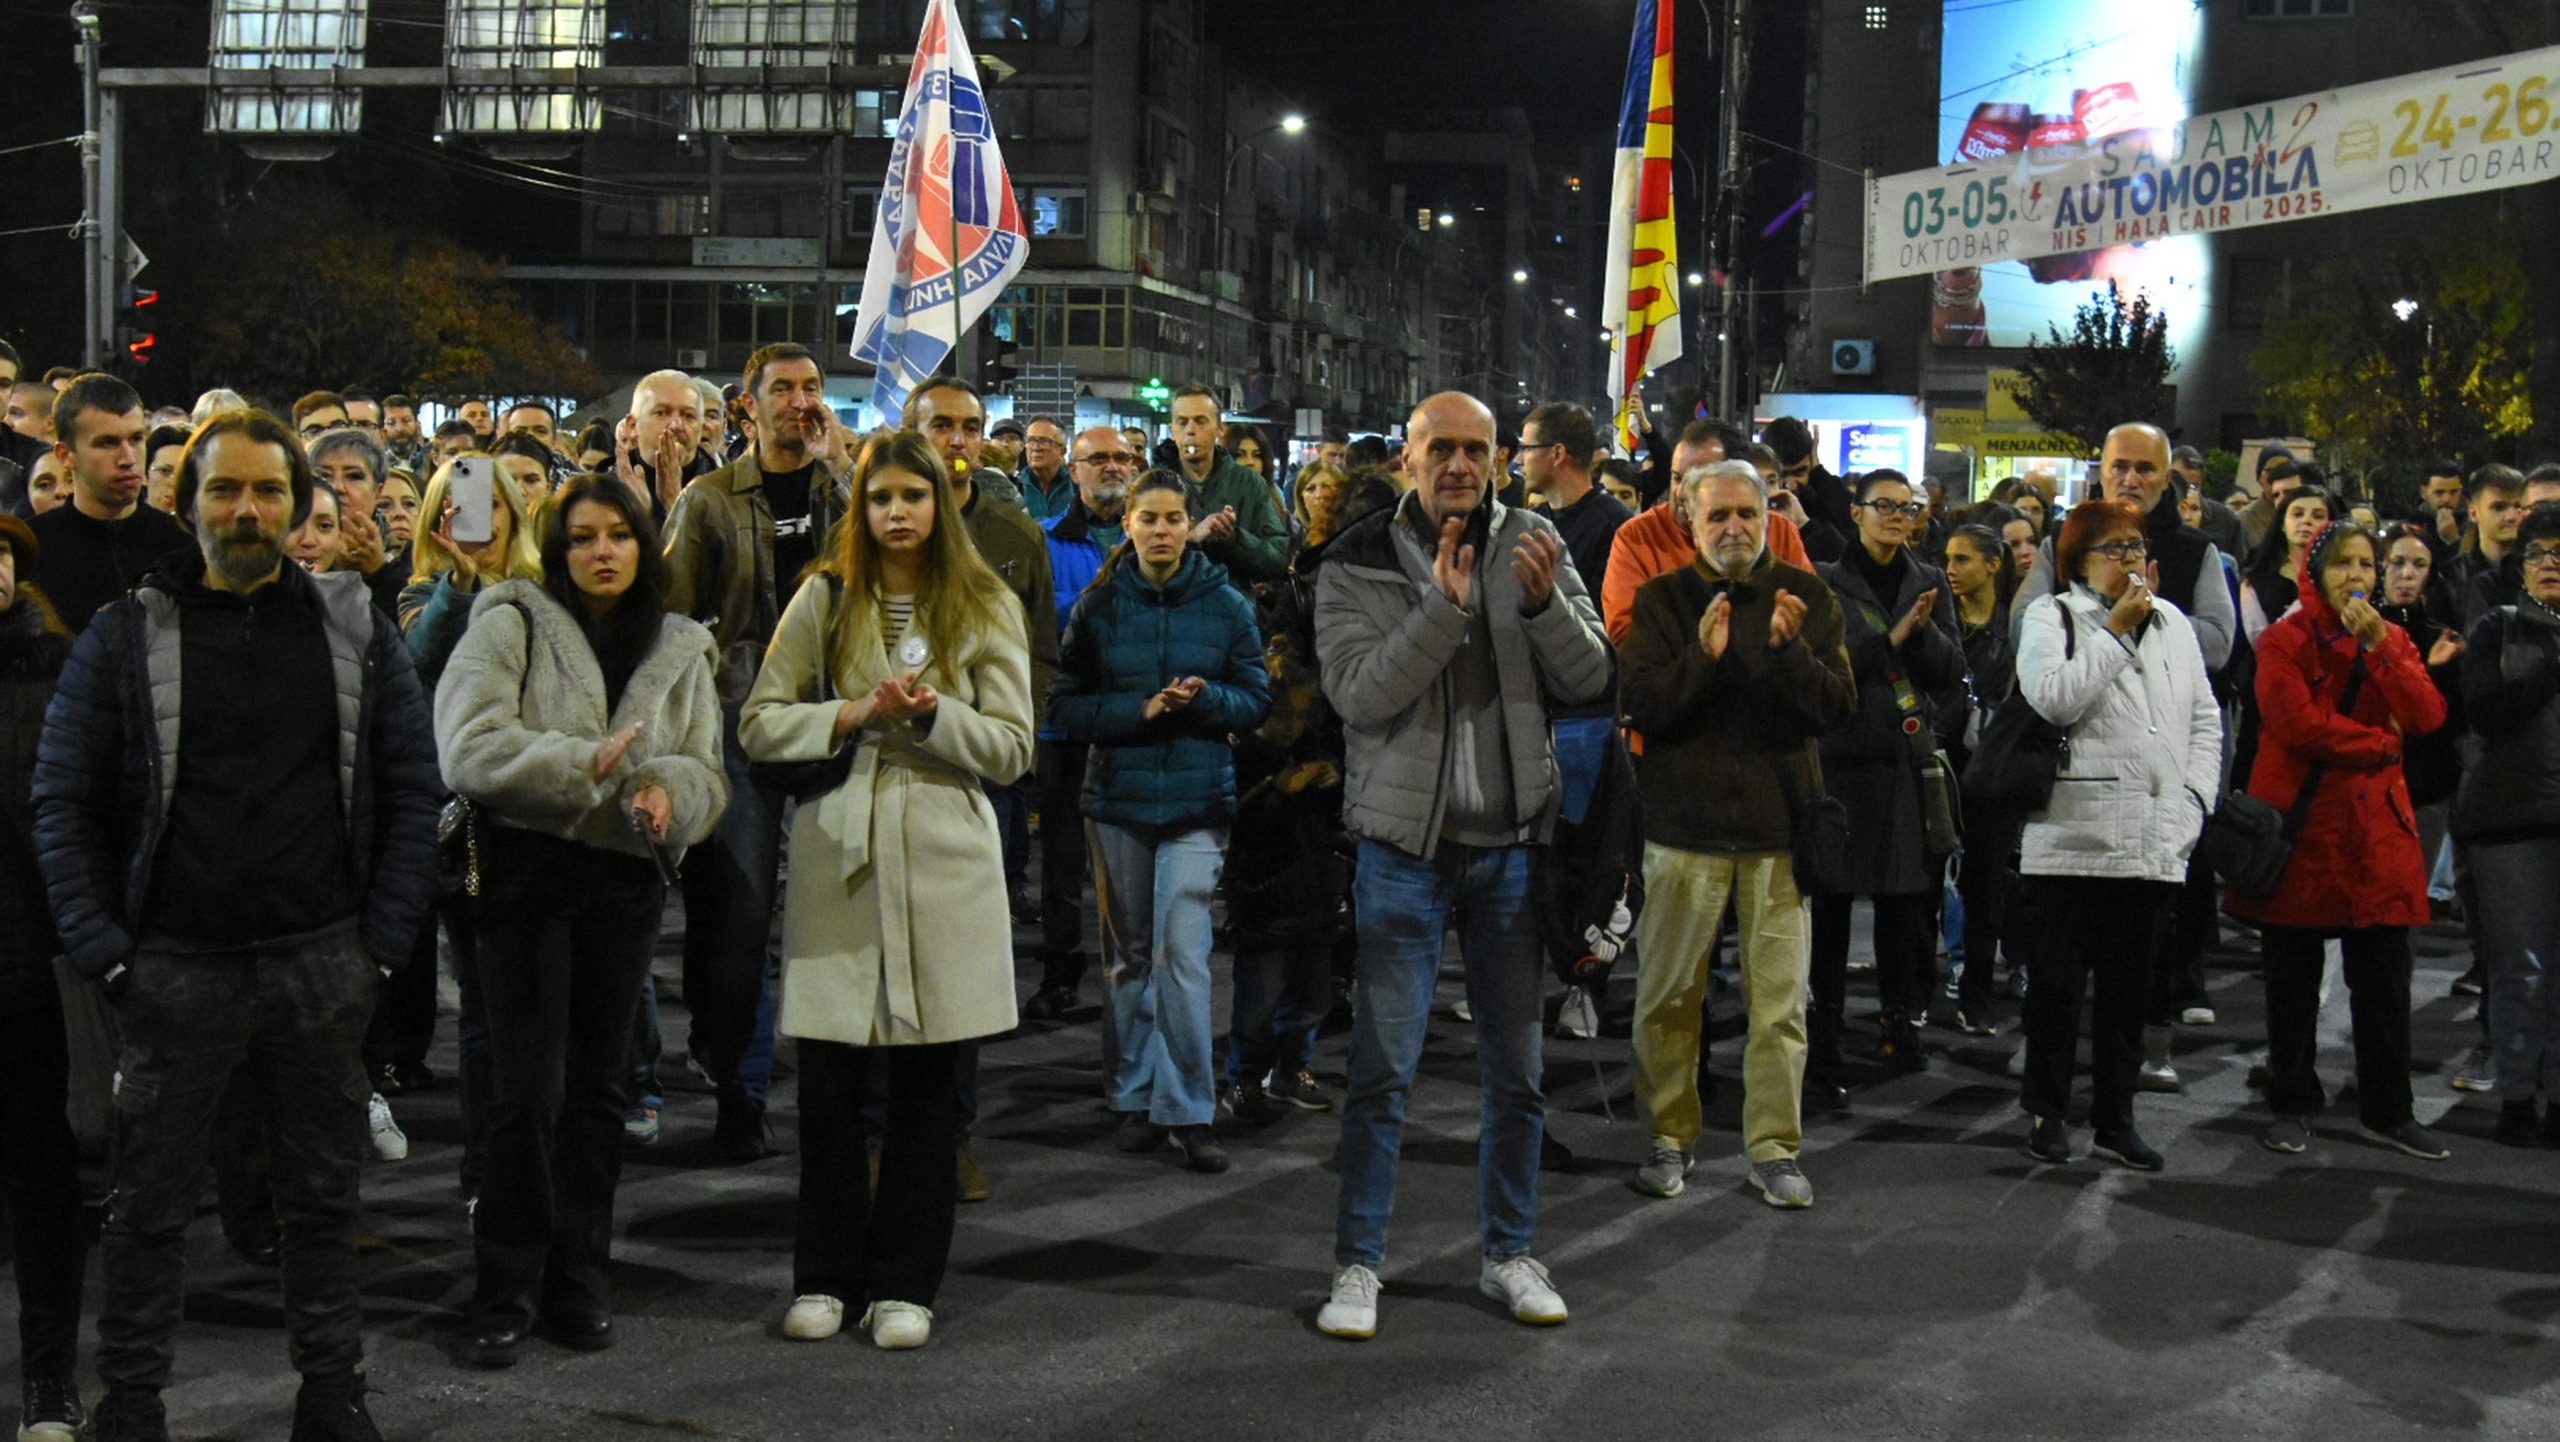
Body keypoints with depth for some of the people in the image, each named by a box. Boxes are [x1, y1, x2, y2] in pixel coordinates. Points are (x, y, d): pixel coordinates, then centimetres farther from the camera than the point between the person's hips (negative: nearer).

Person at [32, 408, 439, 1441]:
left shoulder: (355, 628, 6)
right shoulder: (126, 635, 1)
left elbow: (410, 791, 6)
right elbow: (65, 803, 2)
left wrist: (382, 943, 0)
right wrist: (106, 955, -6)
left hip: (321, 964, 1)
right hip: (175, 968, -1)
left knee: (324, 1197, 11)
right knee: (151, 1207, 7)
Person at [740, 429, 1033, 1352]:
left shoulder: (987, 608, 6)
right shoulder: (823, 599, 7)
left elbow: (1012, 750, 3)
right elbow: (759, 725, 4)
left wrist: (934, 713, -14)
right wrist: (855, 712, -10)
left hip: (943, 856, 0)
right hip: (838, 850, 1)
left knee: (927, 1083, 3)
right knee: (829, 1077, 1)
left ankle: (904, 1283, 15)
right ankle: (825, 1276, 15)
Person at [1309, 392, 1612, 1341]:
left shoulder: (1532, 548, 3)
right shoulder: (1357, 569, -4)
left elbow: (1590, 681, -3)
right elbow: (1359, 694, -17)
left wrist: (1546, 604, -21)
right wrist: (1443, 606, -26)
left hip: (1511, 842, 3)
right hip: (1405, 843, -3)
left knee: (1515, 1068, 11)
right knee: (1383, 1069, -1)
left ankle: (1510, 1254, 24)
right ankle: (1358, 1264, 10)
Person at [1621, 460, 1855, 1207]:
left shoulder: (1808, 597, 4)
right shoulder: (1663, 599, 2)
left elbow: (1838, 705, -3)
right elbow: (1641, 706, -7)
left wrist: (1789, 650, -20)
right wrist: (1702, 657, -22)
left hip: (1779, 824, 0)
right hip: (1685, 821, 0)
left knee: (1780, 999, 2)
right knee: (1668, 996, 5)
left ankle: (1775, 1147, 12)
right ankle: (1671, 1139, 19)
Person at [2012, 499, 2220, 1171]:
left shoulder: (2171, 622, 15)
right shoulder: (2051, 616, 0)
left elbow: (2204, 719, 16)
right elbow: (2054, 699, -17)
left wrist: (2194, 799, 4)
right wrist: (2114, 629, -13)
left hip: (2157, 841, 5)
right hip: (2074, 836, -5)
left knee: (2131, 985, 10)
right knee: (2058, 981, 3)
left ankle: (2115, 1115, 20)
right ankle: (2046, 1110, 16)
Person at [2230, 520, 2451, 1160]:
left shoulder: (2393, 639, 11)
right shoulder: (2285, 640, -2)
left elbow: (2428, 717, -5)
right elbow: (2298, 722, -15)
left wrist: (2380, 644, -14)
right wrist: (2381, 742, -7)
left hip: (2377, 825, 4)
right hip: (2301, 820, -3)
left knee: (2385, 981, 5)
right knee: (2293, 981, 5)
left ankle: (2387, 1111, 15)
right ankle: (2293, 1107, 16)